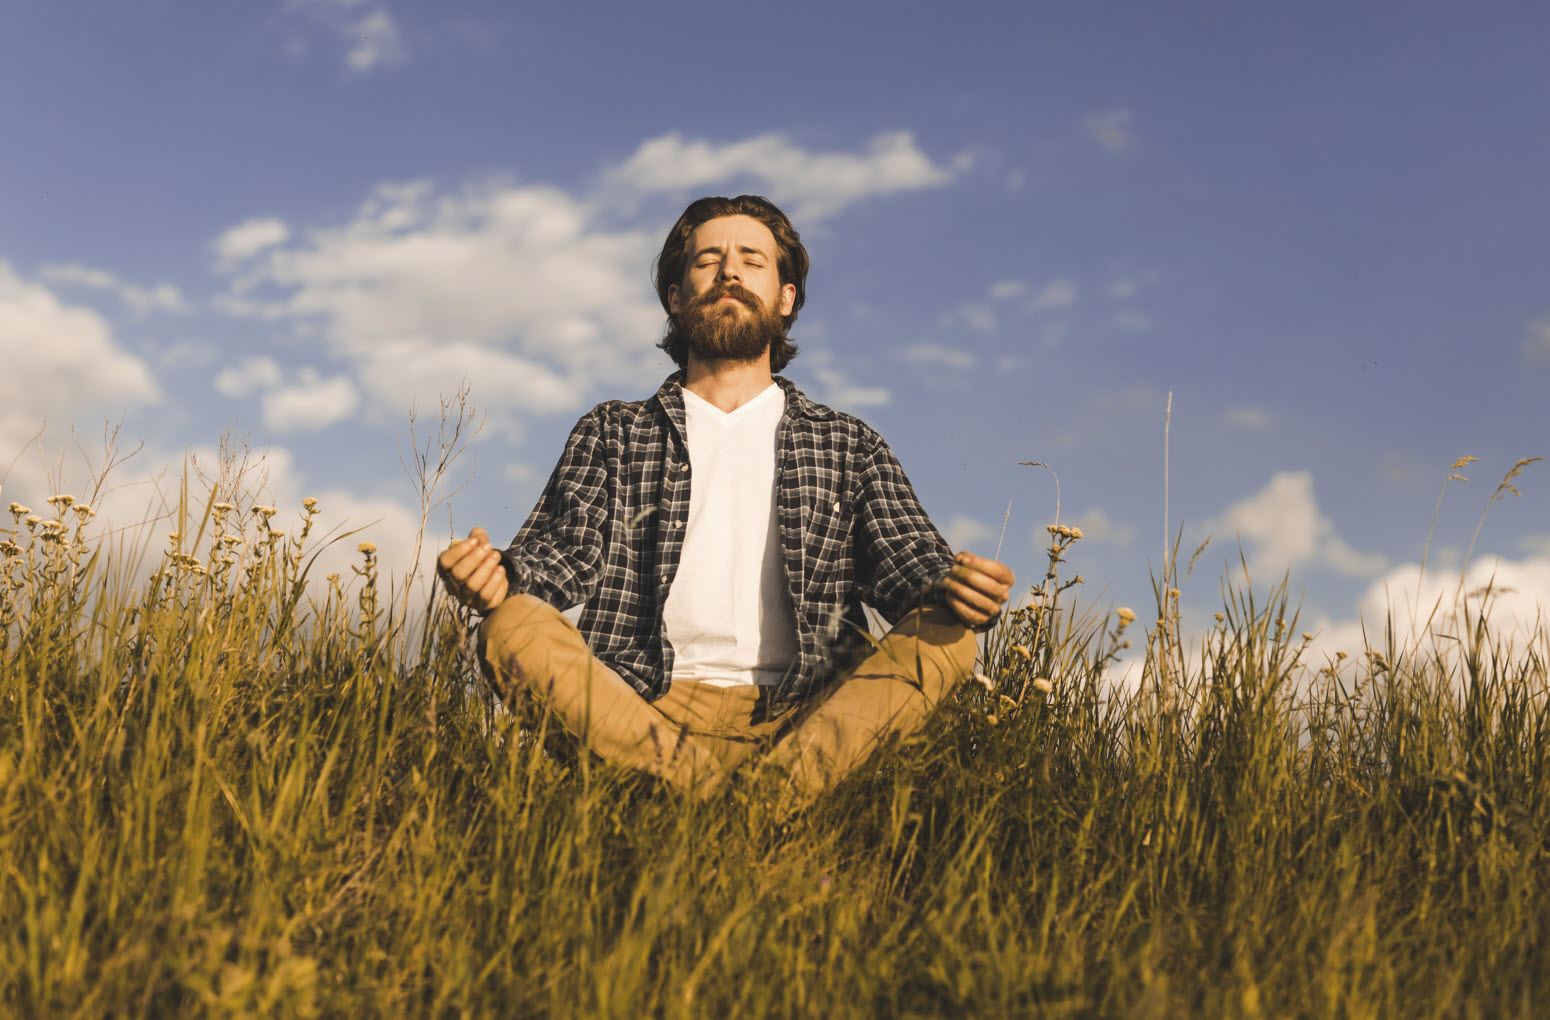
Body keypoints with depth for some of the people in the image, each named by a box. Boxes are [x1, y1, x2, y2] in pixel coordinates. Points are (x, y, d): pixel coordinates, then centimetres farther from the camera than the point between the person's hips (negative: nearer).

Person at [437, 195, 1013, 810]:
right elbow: (570, 547, 6)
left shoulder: (848, 446, 20)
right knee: (513, 629, -27)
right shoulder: (613, 434, 20)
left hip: (801, 715, 1)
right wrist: (499, 575, -19)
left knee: (946, 637, -25)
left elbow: (903, 556, 6)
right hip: (649, 711, 0)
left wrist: (954, 586, -19)